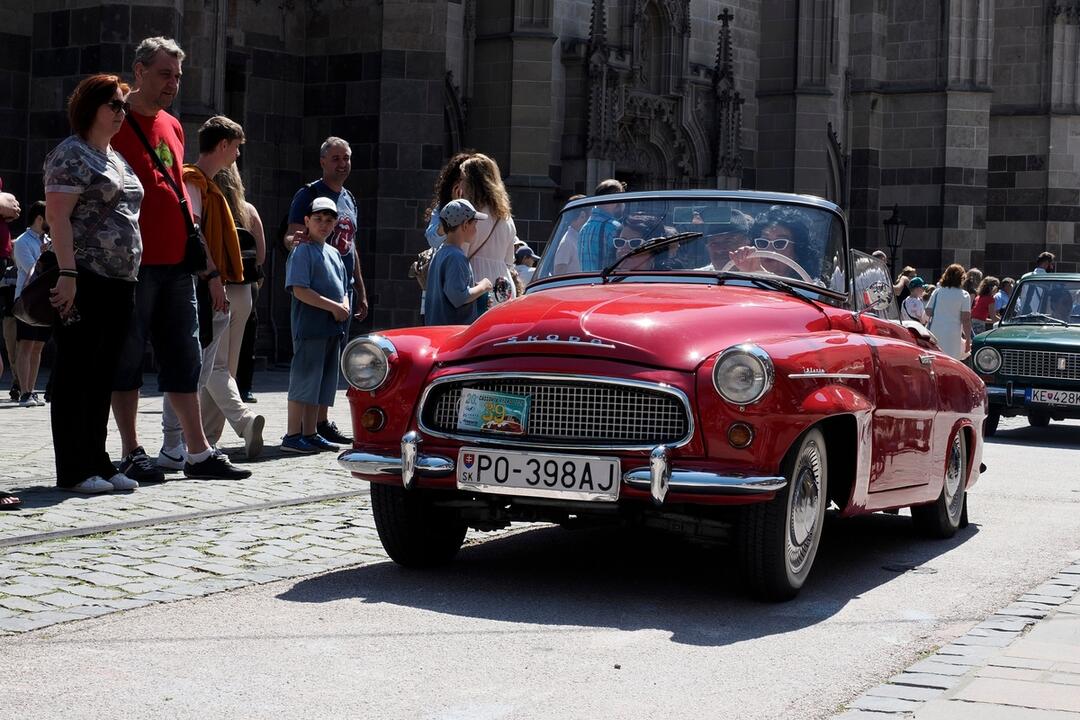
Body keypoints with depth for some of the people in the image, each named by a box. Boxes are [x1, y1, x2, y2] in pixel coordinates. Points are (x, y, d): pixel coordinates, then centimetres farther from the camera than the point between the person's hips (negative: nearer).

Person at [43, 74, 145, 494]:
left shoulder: (117, 158, 21)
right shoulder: (70, 153, -5)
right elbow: (57, 215, -13)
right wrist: (67, 273, -22)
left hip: (120, 283, 8)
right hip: (85, 281, -8)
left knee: (103, 378, 10)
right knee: (76, 375, -4)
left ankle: (98, 462, 15)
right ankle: (74, 470, -1)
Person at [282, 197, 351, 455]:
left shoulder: (334, 253, 18)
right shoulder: (303, 252, -8)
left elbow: (343, 287, 23)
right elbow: (300, 290, -17)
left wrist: (345, 306, 0)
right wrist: (333, 306, -18)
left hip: (333, 328, 8)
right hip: (310, 326, -8)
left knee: (322, 383, 11)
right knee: (304, 380, -6)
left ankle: (310, 433, 18)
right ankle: (292, 436, -3)